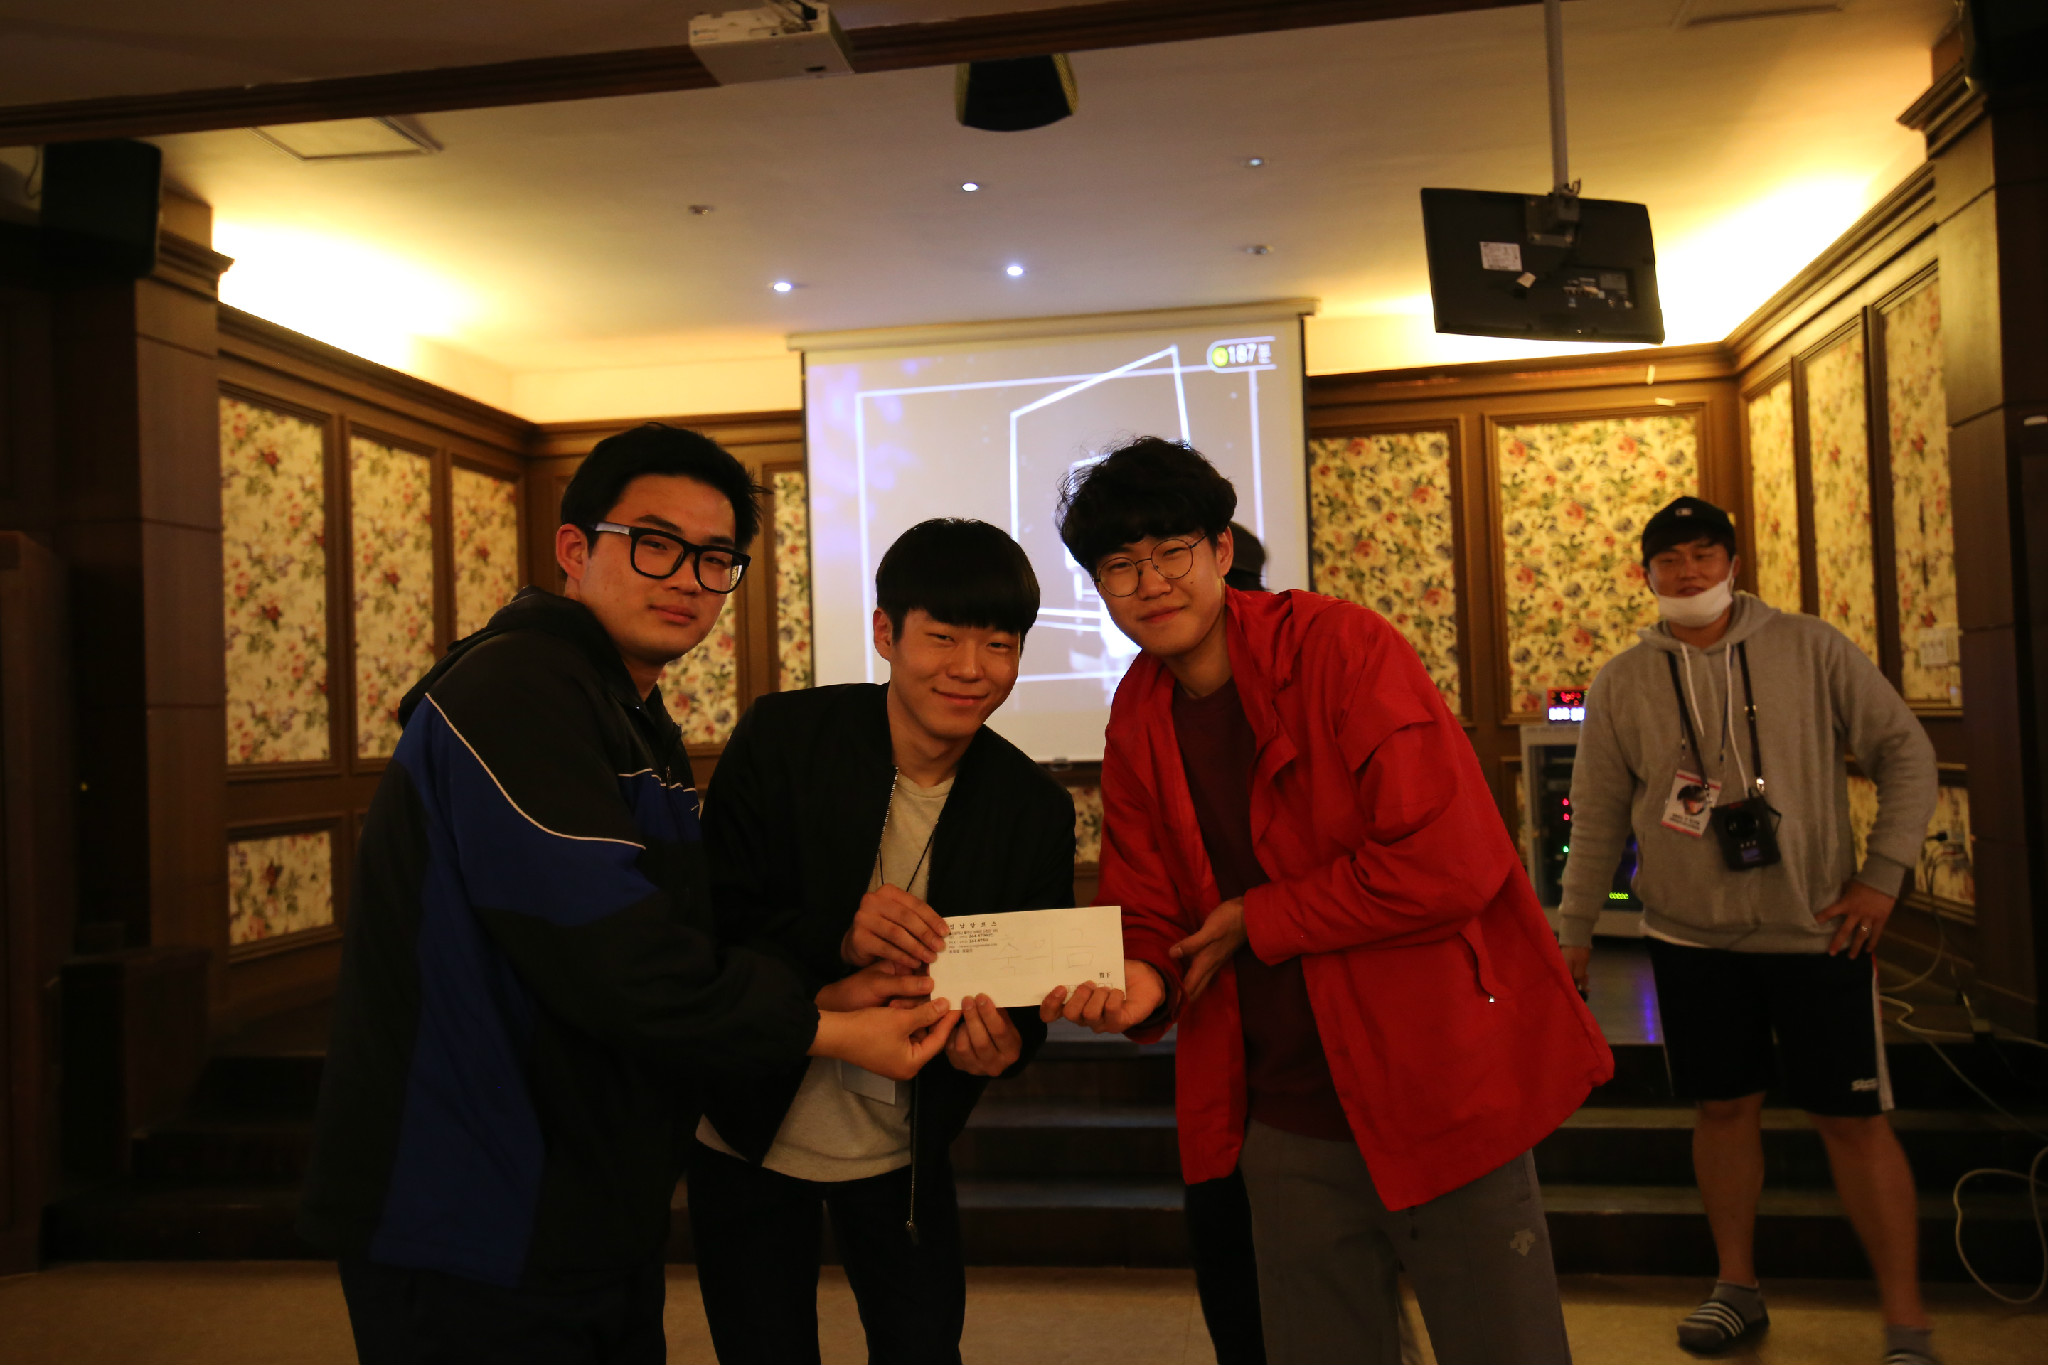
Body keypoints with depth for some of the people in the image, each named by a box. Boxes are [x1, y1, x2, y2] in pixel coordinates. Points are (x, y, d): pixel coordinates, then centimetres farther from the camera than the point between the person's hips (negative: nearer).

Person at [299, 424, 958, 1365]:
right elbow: (606, 955, -28)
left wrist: (814, 997, -4)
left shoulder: (637, 726, 13)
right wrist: (824, 1033, -18)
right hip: (472, 1245, -9)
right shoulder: (514, 688, -20)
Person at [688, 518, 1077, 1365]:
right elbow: (706, 927, -18)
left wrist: (1003, 1043, -29)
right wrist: (836, 939, -36)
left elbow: (1028, 997, -6)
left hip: (906, 1150, 2)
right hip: (750, 1137, -1)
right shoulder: (781, 739, -16)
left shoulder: (1036, 811, -10)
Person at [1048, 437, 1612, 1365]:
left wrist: (1255, 922, -16)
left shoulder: (1339, 646, -15)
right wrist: (1139, 981, -18)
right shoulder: (1135, 723, 3)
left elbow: (1449, 861, -24)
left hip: (1443, 1090, -5)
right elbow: (1146, 917, 5)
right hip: (1285, 1128, 5)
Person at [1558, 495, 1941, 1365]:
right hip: (1690, 938, 2)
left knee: (1852, 1120, 3)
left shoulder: (1812, 649, -2)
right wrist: (1574, 930, 5)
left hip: (1818, 931, -1)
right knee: (1725, 1108, 12)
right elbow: (1597, 818, 5)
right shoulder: (1621, 683, 1)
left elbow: (1906, 752, 1)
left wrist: (1883, 874, -5)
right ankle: (1737, 1286, 30)